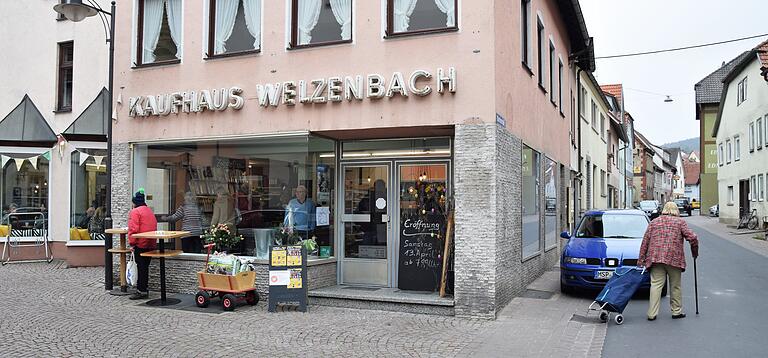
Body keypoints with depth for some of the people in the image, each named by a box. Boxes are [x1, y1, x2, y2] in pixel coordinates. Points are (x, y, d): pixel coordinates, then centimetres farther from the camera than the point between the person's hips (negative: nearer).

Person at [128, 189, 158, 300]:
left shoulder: (134, 212, -7)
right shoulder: (150, 211, 18)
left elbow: (133, 229, -16)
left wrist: (132, 243, -13)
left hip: (140, 244, -8)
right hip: (151, 244, 8)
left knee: (141, 267, -4)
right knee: (145, 267, 14)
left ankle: (142, 291, -2)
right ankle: (143, 288, 20)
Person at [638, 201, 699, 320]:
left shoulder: (654, 222, 13)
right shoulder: (679, 222, 7)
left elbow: (645, 241, 8)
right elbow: (692, 238, -3)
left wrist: (641, 258, 10)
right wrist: (695, 252, 13)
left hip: (655, 257, 2)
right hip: (674, 258, -1)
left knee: (656, 284, -2)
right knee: (675, 286, 13)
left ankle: (652, 314, -7)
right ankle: (676, 311, 21)